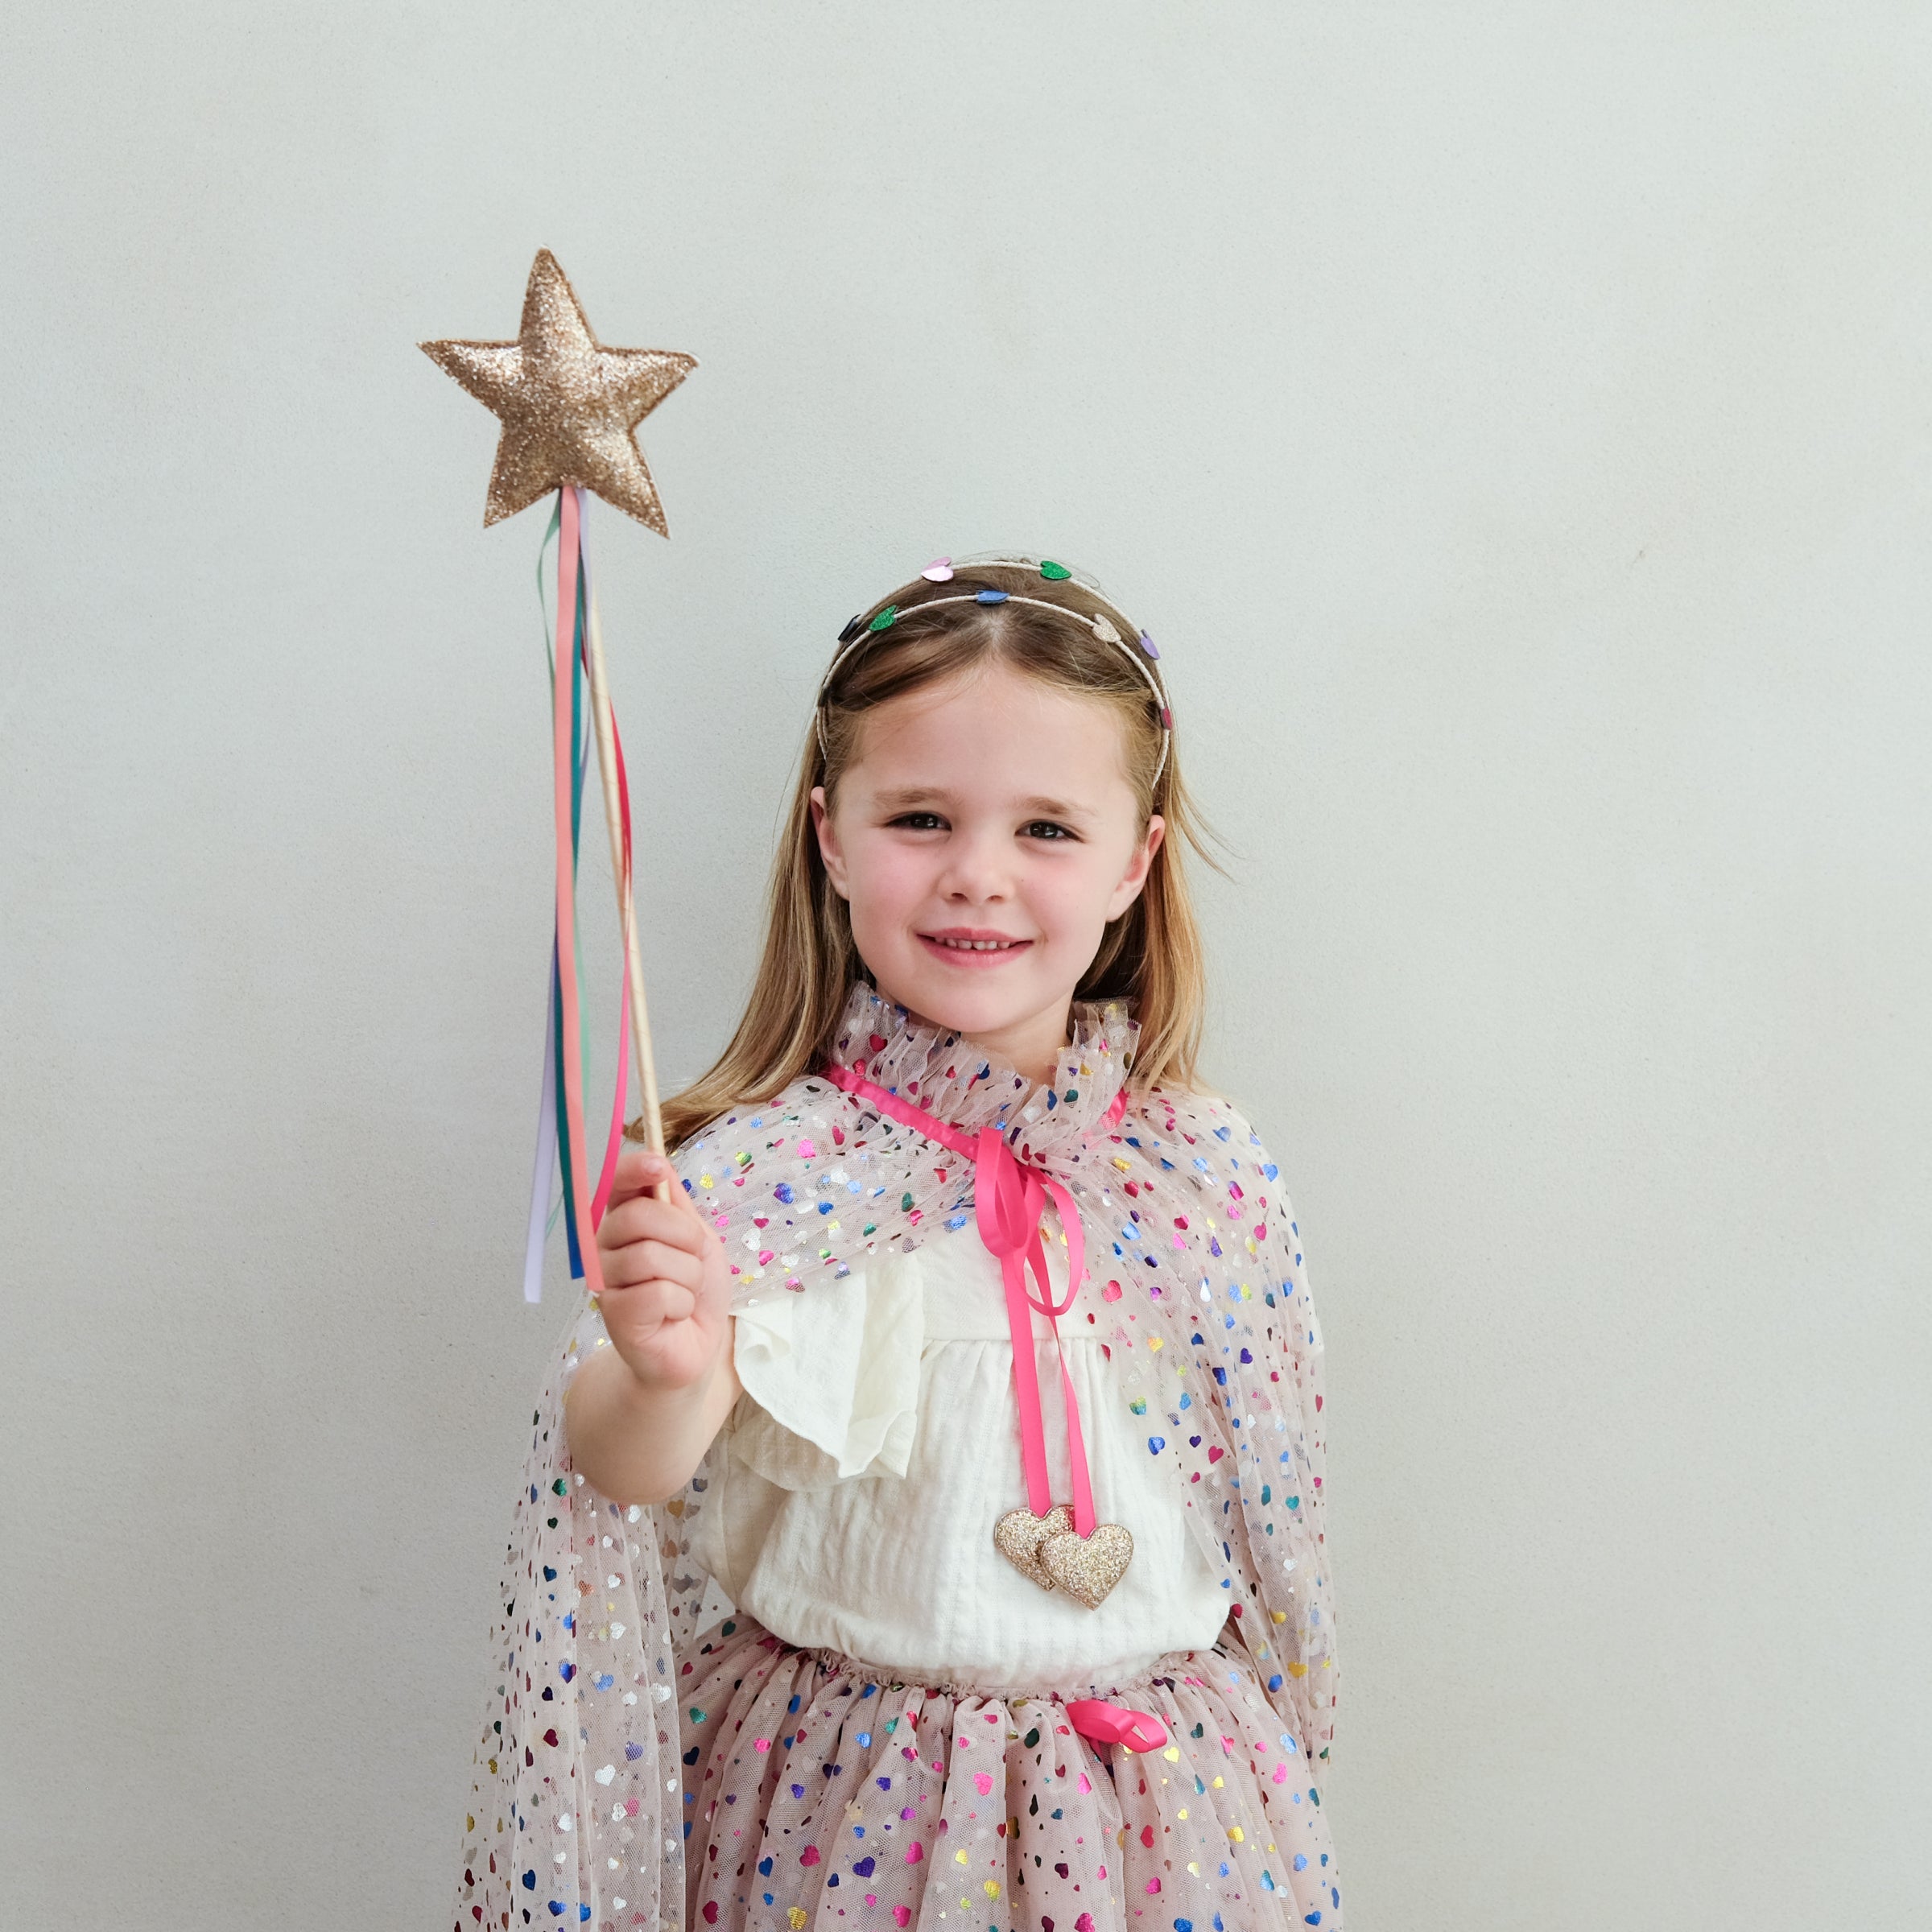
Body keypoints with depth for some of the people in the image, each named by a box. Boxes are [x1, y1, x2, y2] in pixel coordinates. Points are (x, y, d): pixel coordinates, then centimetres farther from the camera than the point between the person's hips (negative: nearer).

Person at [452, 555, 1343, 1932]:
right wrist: (669, 1374, -42)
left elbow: (1269, 1512, 7)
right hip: (849, 1801, -2)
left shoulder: (1210, 1182, -5)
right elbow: (623, 1475, -22)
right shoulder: (764, 1167, -14)